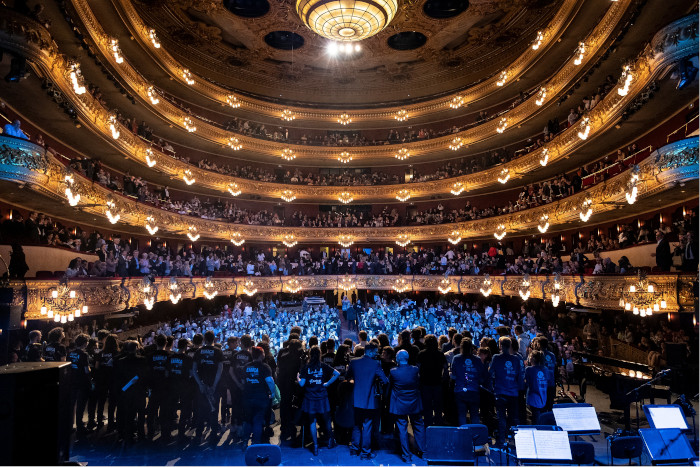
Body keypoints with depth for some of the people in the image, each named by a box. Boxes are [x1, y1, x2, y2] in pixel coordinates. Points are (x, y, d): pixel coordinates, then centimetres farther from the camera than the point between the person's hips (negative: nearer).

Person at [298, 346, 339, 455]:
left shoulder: (306, 368, -5)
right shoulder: (324, 366, -3)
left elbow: (301, 384, -7)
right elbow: (337, 373, -11)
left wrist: (298, 378, 13)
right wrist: (327, 383, -2)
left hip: (310, 398, 0)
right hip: (322, 398, 1)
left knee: (312, 422, 8)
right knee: (326, 420, 17)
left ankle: (315, 446, 10)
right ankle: (331, 440, 29)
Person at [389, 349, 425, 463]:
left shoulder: (393, 372, -17)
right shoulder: (415, 370, -11)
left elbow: (389, 385, -1)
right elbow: (419, 384, 3)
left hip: (399, 406, -2)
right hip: (414, 404, 2)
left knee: (402, 430, 8)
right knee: (418, 427, 19)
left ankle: (406, 456, 15)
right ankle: (422, 451, 30)